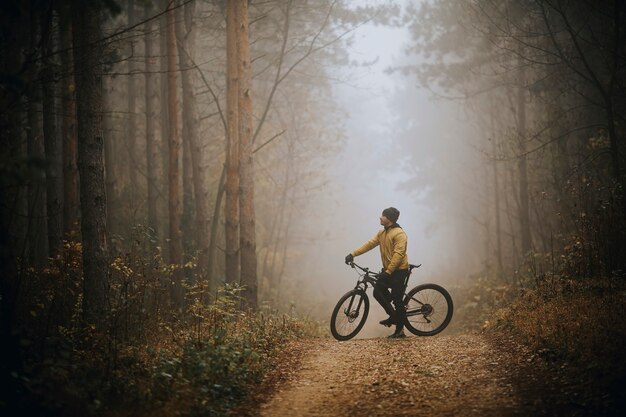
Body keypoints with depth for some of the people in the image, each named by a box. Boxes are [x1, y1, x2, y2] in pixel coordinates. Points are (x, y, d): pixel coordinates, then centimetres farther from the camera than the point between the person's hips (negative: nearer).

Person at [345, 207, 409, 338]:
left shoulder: (399, 234, -18)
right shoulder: (382, 233, 10)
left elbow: (398, 254, -24)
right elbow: (369, 244, 5)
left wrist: (388, 272, -28)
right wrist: (353, 254, -6)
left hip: (399, 270, -8)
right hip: (387, 269, 8)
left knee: (397, 299, -6)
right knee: (378, 292, -2)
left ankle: (400, 330, 3)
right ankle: (394, 316, 16)